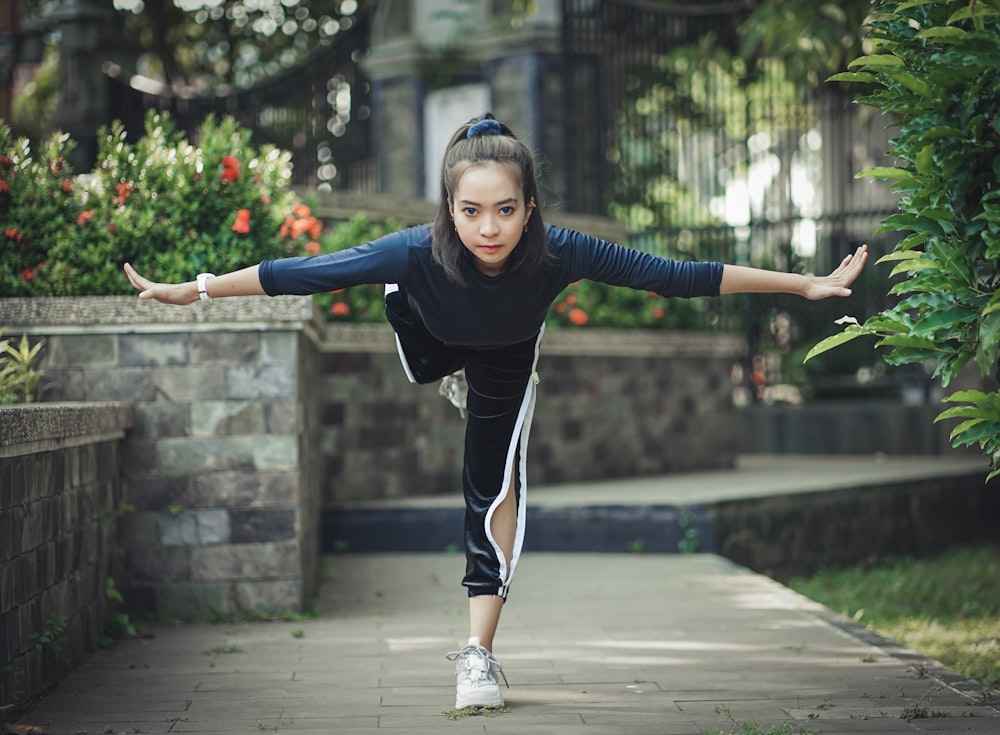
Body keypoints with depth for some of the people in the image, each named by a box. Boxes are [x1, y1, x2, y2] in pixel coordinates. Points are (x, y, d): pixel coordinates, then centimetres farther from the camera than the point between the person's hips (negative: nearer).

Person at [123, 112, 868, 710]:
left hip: (506, 363, 0)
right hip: (438, 342, 0)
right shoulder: (418, 253, -43)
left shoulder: (559, 253, -42)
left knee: (495, 493, -3)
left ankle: (479, 652, 5)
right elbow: (305, 273, -35)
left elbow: (679, 276, -38)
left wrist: (806, 285, -36)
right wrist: (193, 289, -32)